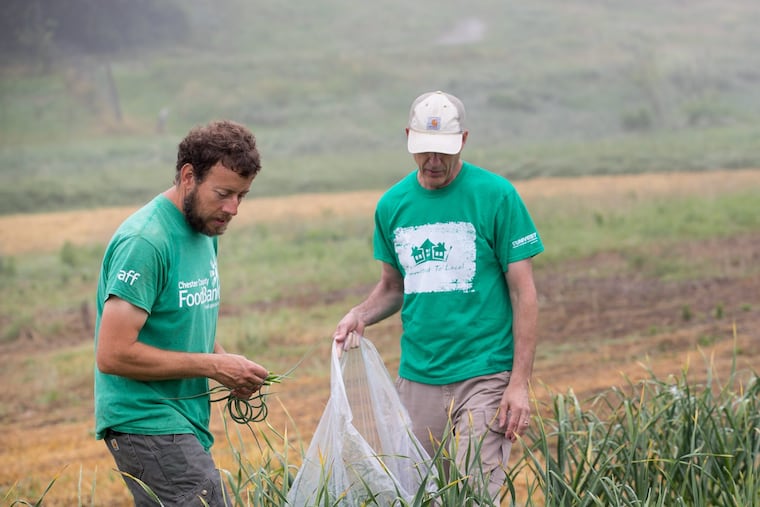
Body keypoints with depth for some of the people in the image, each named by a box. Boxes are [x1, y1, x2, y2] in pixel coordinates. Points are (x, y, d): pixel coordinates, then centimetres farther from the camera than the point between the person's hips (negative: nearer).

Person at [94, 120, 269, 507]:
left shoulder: (205, 229, 12)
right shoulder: (145, 242, -17)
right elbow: (113, 354, -22)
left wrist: (228, 364, 2)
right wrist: (213, 366, -16)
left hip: (186, 424, 9)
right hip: (147, 422, -9)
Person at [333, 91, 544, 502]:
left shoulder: (495, 195, -5)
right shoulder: (392, 204, 8)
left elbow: (524, 294, -5)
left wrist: (519, 383, -11)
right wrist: (360, 314, -2)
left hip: (484, 375, -4)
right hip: (417, 376, 4)